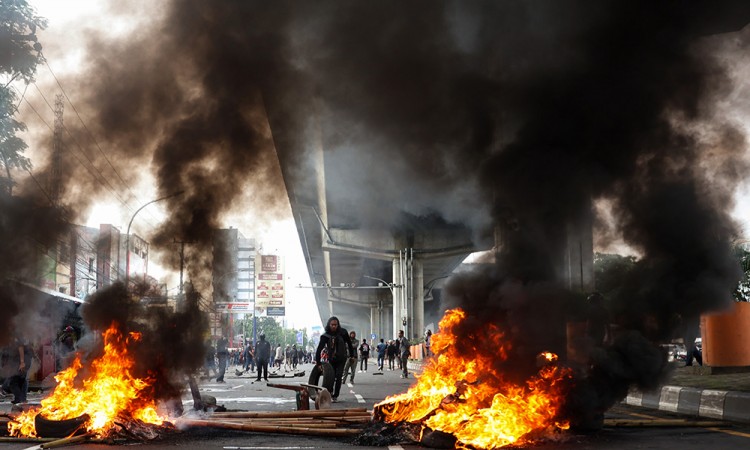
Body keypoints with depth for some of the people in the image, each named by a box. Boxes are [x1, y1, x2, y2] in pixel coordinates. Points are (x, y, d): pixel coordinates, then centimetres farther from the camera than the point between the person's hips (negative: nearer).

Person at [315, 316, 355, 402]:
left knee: (338, 377, -7)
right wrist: (318, 361, -27)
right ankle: (330, 392, 28)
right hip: (331, 359, 0)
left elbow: (349, 343, 3)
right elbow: (319, 348, -19)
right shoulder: (325, 336, -14)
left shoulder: (343, 332, -11)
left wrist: (352, 355, 6)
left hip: (341, 359, 0)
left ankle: (335, 396, 1)